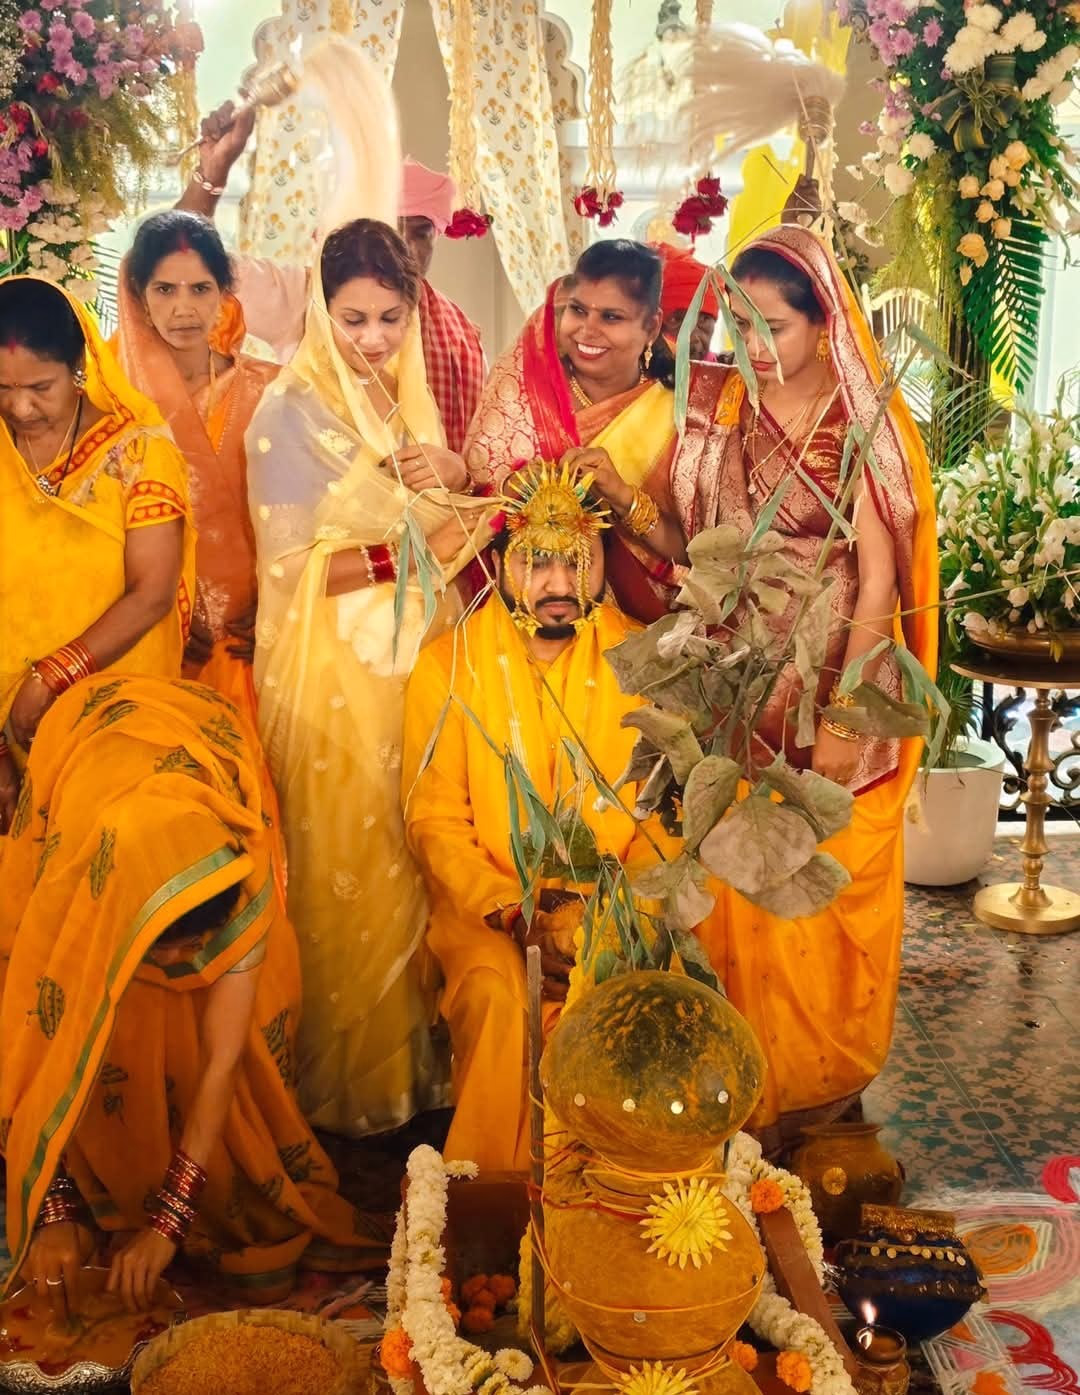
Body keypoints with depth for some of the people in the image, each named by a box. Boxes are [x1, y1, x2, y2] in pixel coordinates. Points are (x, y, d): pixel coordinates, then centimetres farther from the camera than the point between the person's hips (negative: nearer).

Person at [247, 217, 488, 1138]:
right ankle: (355, 1083, 21)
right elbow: (291, 565, -17)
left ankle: (415, 1053, 30)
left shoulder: (410, 391, 9)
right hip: (337, 666, -6)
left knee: (419, 856, 12)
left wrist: (450, 470, -8)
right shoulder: (292, 410, -12)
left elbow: (453, 510, 13)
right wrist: (411, 547, -25)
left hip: (418, 650, 6)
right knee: (353, 869, 3)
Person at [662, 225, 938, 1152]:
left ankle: (822, 1083, 28)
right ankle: (747, 1084, 30)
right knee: (737, 891, 11)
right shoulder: (725, 412, 5)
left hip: (833, 689, -4)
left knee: (825, 891, 6)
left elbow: (880, 581, -13)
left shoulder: (861, 425, -9)